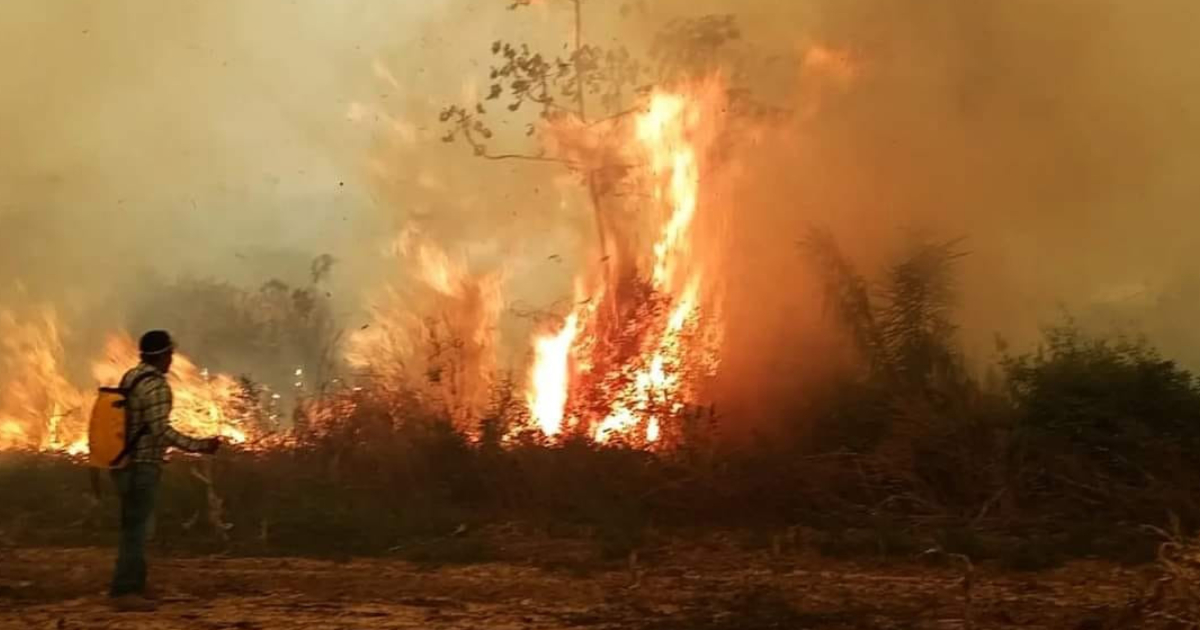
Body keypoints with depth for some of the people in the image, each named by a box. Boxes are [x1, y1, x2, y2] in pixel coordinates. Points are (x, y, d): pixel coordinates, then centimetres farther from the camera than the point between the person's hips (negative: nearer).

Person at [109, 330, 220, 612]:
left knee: (135, 528, 15)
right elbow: (161, 430, -23)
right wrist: (199, 446, -20)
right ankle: (125, 592, -3)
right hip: (142, 467, -9)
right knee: (135, 529, -5)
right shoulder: (156, 385, -17)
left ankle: (131, 588, 20)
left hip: (127, 464, 9)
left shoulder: (131, 377, 11)